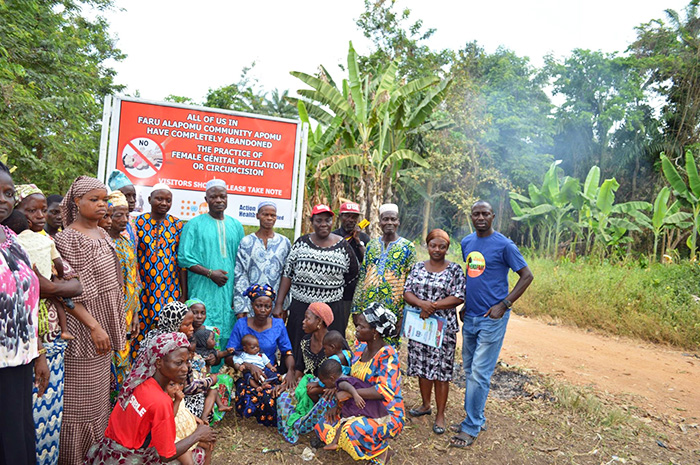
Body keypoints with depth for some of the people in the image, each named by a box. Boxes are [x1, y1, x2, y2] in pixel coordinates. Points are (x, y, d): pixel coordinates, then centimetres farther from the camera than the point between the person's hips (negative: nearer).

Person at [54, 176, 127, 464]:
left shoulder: (102, 234, 10)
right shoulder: (67, 238, -13)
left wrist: (116, 323, 14)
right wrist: (94, 326, -18)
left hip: (105, 323, 7)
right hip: (84, 329, -7)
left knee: (99, 390, 17)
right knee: (82, 397, 2)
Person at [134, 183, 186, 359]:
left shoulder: (177, 225, 5)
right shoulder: (137, 222, 1)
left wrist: (184, 293, 3)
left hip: (170, 290, 1)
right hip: (143, 288, -1)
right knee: (140, 331, 2)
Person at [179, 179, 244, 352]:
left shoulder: (236, 226, 12)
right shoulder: (194, 224, 1)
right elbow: (184, 258, -5)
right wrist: (210, 273, -14)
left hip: (229, 291, 4)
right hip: (203, 291, -3)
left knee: (225, 332, 4)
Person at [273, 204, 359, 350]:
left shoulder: (342, 247, -1)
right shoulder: (301, 243, 4)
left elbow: (352, 277, 10)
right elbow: (287, 274, 5)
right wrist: (278, 304, 1)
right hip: (300, 307, 1)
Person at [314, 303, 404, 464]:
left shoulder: (387, 354, -22)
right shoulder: (360, 346, 1)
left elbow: (385, 391, -32)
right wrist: (338, 404, -2)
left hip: (387, 415, -8)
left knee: (352, 430, -34)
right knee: (324, 426, -4)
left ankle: (381, 450, -3)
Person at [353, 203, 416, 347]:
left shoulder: (408, 247, -1)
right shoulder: (371, 245, 10)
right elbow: (361, 278, 12)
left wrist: (404, 316, -9)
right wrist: (356, 308, 8)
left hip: (393, 311, -3)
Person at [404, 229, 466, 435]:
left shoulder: (455, 270, -3)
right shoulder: (418, 267, 7)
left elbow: (459, 298, -11)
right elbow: (407, 292, 1)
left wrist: (433, 307, -18)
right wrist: (422, 303, -18)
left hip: (443, 327, -3)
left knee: (441, 370, 2)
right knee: (422, 366, 13)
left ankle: (440, 414, 17)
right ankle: (426, 405, 33)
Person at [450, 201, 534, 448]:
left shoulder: (504, 245, -10)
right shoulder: (466, 242, 9)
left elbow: (527, 275, -6)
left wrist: (504, 304, -13)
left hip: (492, 318, -7)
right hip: (470, 316, 7)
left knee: (479, 373, -3)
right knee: (469, 370, 14)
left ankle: (471, 427, 9)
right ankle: (476, 418, 29)